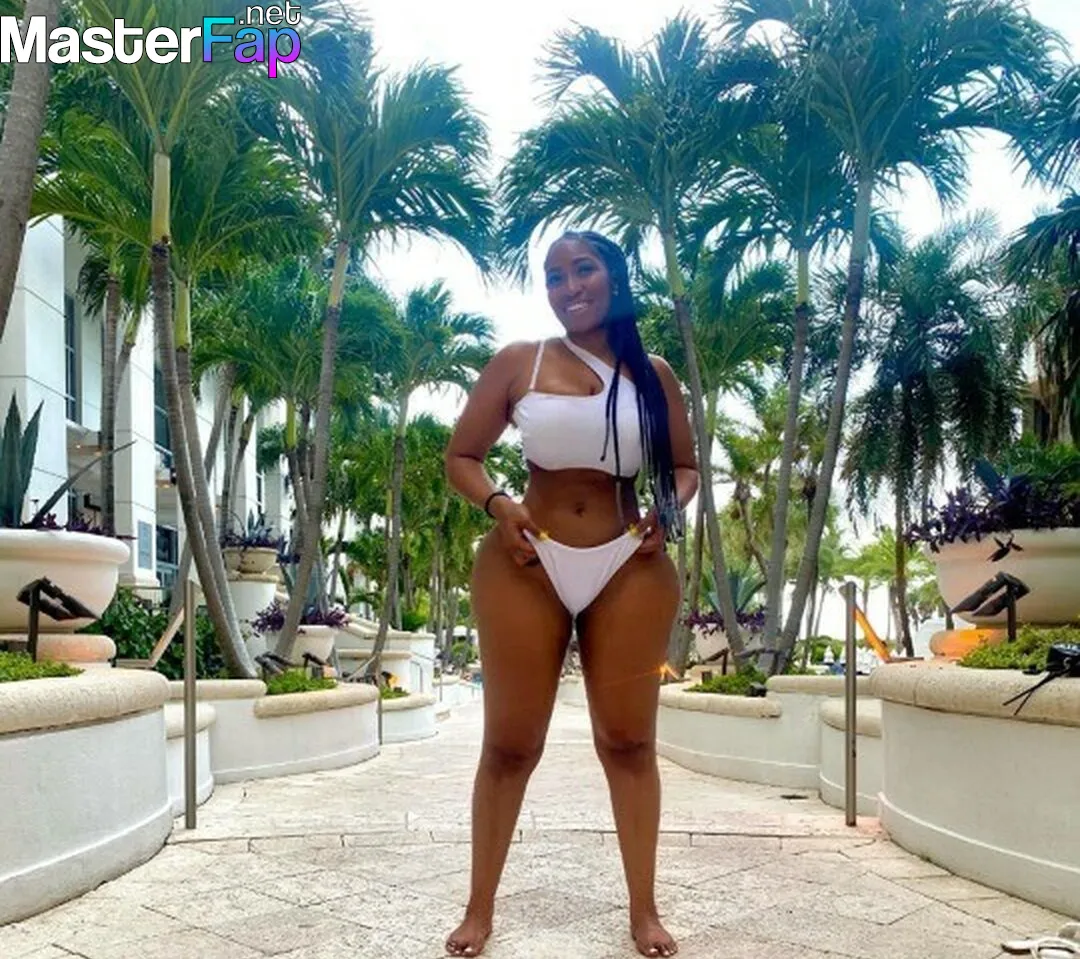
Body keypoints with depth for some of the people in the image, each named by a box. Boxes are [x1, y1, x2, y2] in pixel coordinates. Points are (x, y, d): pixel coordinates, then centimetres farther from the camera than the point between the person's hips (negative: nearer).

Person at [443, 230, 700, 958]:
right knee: (510, 743, 6)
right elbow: (462, 455, 6)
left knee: (629, 741, 9)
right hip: (527, 566, -1)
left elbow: (684, 466, 15)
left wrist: (671, 512, -5)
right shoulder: (517, 364, 1)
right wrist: (497, 504, -13)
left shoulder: (653, 374, 6)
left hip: (629, 568, 1)